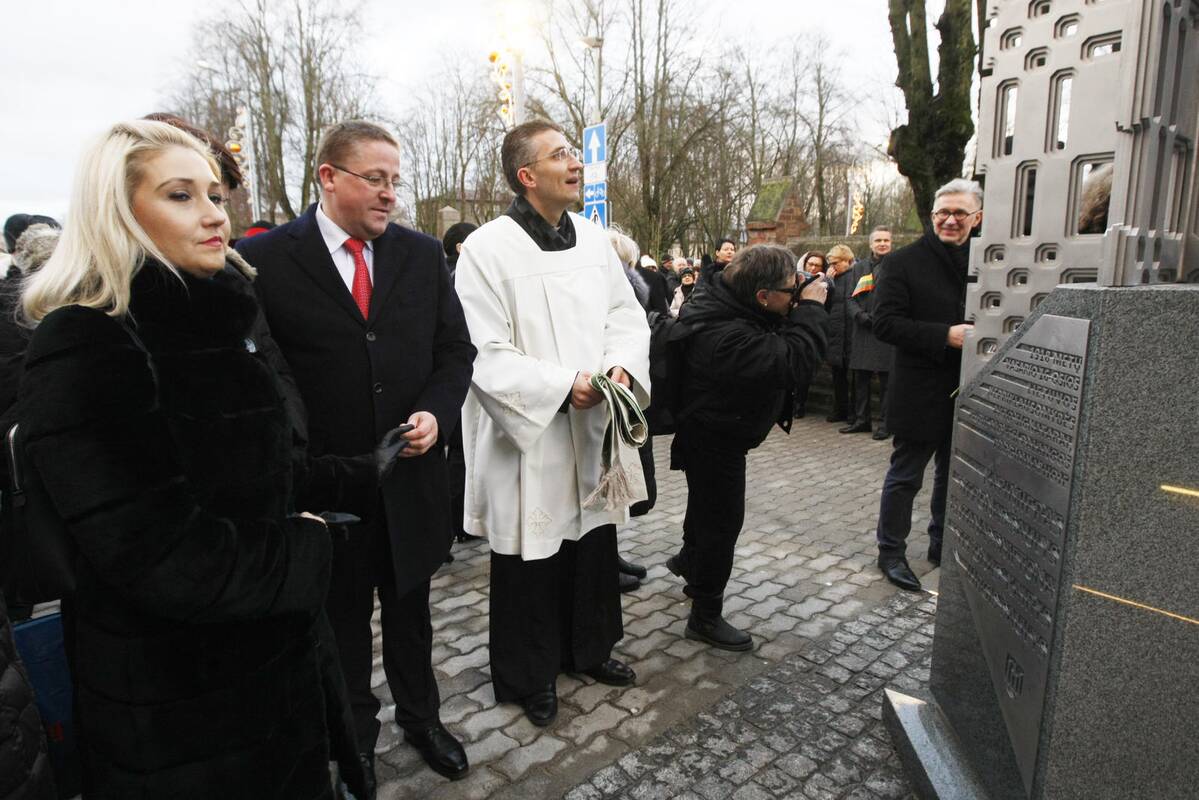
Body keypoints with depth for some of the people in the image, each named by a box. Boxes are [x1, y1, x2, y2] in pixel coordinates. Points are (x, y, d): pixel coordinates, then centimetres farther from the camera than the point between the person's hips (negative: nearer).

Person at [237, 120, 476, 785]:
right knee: (341, 625, 20)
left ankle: (421, 719, 46)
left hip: (410, 477, 3)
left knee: (410, 616, 22)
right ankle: (355, 737, 44)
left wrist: (436, 413, -12)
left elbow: (455, 350, 5)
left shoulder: (423, 255, 2)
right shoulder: (263, 258, -9)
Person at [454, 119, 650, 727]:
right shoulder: (488, 249, -13)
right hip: (529, 440, -6)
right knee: (531, 562, 9)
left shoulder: (593, 239, 7)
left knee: (594, 546, 18)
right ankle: (529, 677, 31)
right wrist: (563, 385, -23)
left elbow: (627, 315, 10)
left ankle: (590, 648, 42)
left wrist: (622, 365, -10)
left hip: (595, 431, 6)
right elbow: (485, 355, -17)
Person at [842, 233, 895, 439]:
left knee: (886, 379, -1)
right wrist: (860, 315, -6)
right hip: (863, 330, 5)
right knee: (860, 376, 9)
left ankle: (885, 424, 7)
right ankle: (861, 420, 21)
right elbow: (850, 297, 11)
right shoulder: (859, 267, 15)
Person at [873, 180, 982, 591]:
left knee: (954, 475, 19)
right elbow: (885, 322, -15)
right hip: (921, 394, -5)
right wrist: (946, 336, -23)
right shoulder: (904, 262, -8)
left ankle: (942, 544, 36)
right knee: (905, 476, 6)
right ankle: (891, 551, 21)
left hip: (970, 392, 5)